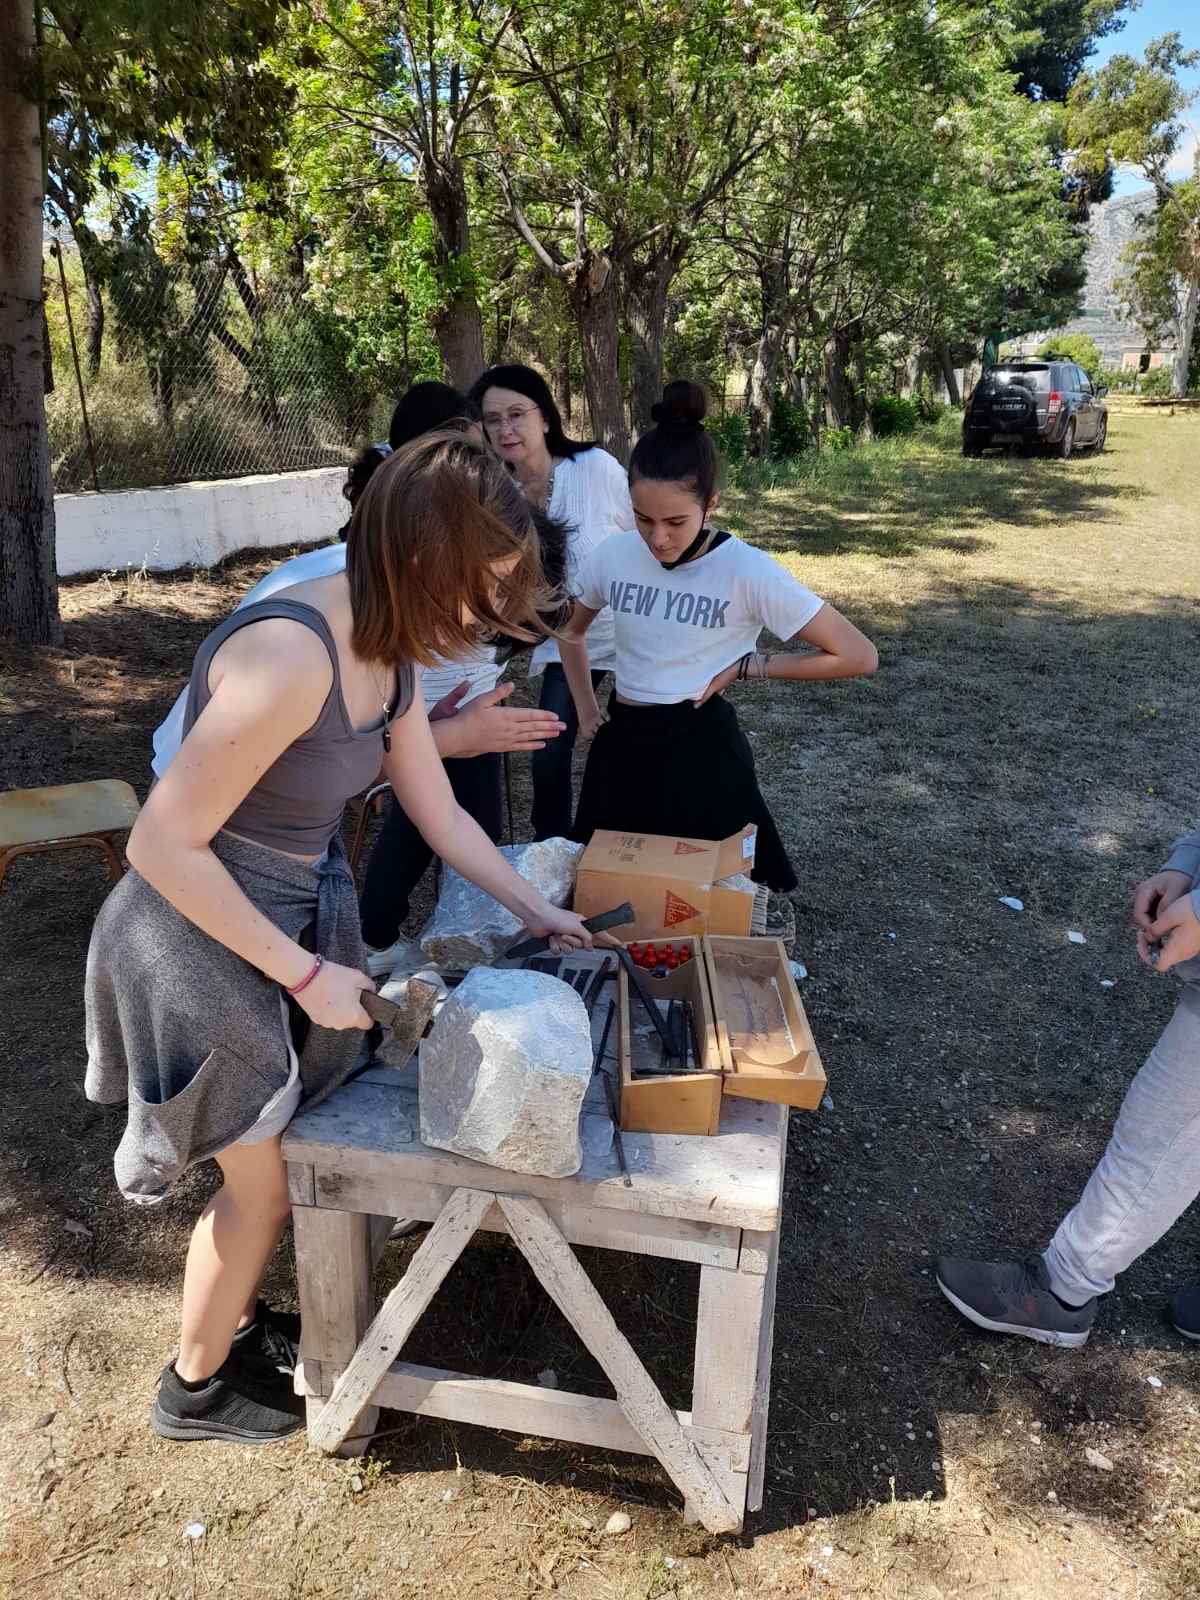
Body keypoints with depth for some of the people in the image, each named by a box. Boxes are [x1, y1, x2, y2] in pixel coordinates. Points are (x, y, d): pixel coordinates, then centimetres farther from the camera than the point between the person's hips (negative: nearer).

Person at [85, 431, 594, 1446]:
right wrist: (305, 973, -21)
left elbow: (438, 811, 8)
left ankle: (232, 1319, 49)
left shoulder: (388, 650, -3)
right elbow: (162, 846, -27)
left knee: (288, 1153, 22)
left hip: (293, 921, 8)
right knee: (265, 1180, 11)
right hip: (205, 943, -8)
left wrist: (536, 911, 12)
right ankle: (196, 1388, 38)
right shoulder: (289, 656, -32)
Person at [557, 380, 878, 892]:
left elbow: (858, 655, -15)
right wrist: (587, 711, 10)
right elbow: (572, 631, 19)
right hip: (621, 746, 5)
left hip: (701, 751, -4)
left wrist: (745, 665, -12)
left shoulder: (748, 570, -17)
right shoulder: (614, 555, -3)